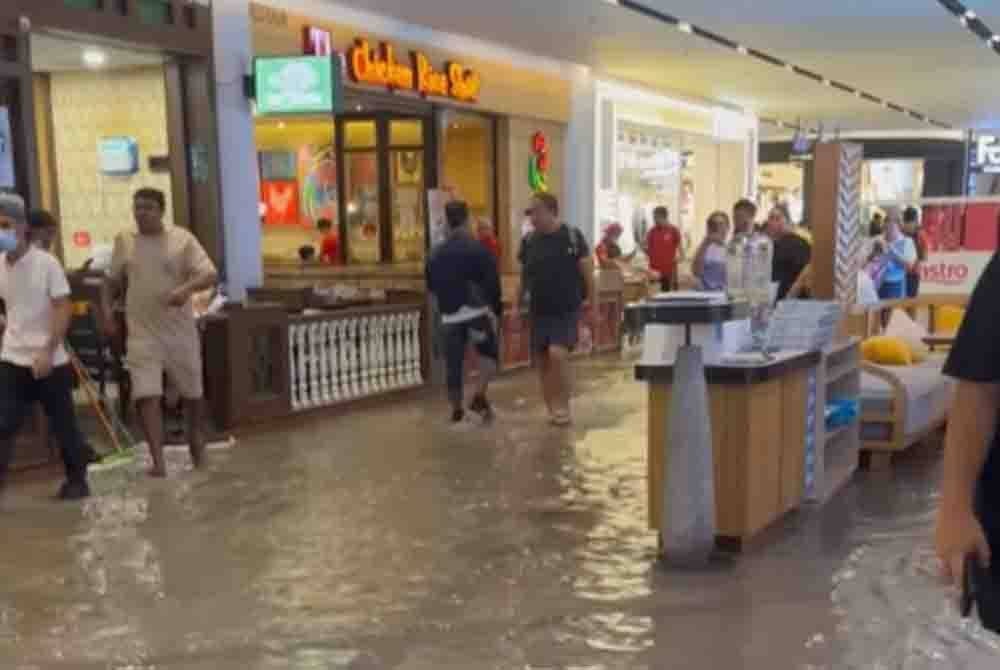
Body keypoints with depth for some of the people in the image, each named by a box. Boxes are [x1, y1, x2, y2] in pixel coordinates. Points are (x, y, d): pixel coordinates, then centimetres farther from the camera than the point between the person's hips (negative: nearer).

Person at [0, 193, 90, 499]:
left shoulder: (46, 263, -10)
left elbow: (64, 309, -12)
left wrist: (47, 352, -17)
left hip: (50, 361, -4)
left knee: (63, 424, 8)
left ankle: (77, 480, 24)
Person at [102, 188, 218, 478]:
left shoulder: (182, 238, -5)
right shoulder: (124, 241, 5)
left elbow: (210, 275, -13)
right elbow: (113, 280, 19)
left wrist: (187, 288, -32)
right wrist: (107, 307, 5)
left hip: (179, 330, -1)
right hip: (142, 333, 1)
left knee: (191, 392, 15)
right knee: (147, 396, -11)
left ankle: (195, 435, 43)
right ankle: (158, 461, -10)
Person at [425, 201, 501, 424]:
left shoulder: (436, 254, 6)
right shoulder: (479, 249, -7)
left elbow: (431, 286, 16)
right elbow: (493, 285, -9)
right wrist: (496, 312, -1)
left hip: (450, 317, 3)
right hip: (477, 313, -3)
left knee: (454, 364, 11)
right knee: (490, 353, 14)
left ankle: (457, 409, 18)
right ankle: (479, 396, -3)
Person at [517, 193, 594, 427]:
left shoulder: (572, 236, -7)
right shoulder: (529, 241, 3)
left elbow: (587, 273, -4)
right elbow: (524, 277, 12)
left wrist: (590, 307, -6)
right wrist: (518, 307, 9)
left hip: (567, 310, -4)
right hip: (539, 311, 4)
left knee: (557, 354, -21)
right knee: (542, 361, 7)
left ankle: (563, 406, -2)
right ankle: (553, 409, 23)